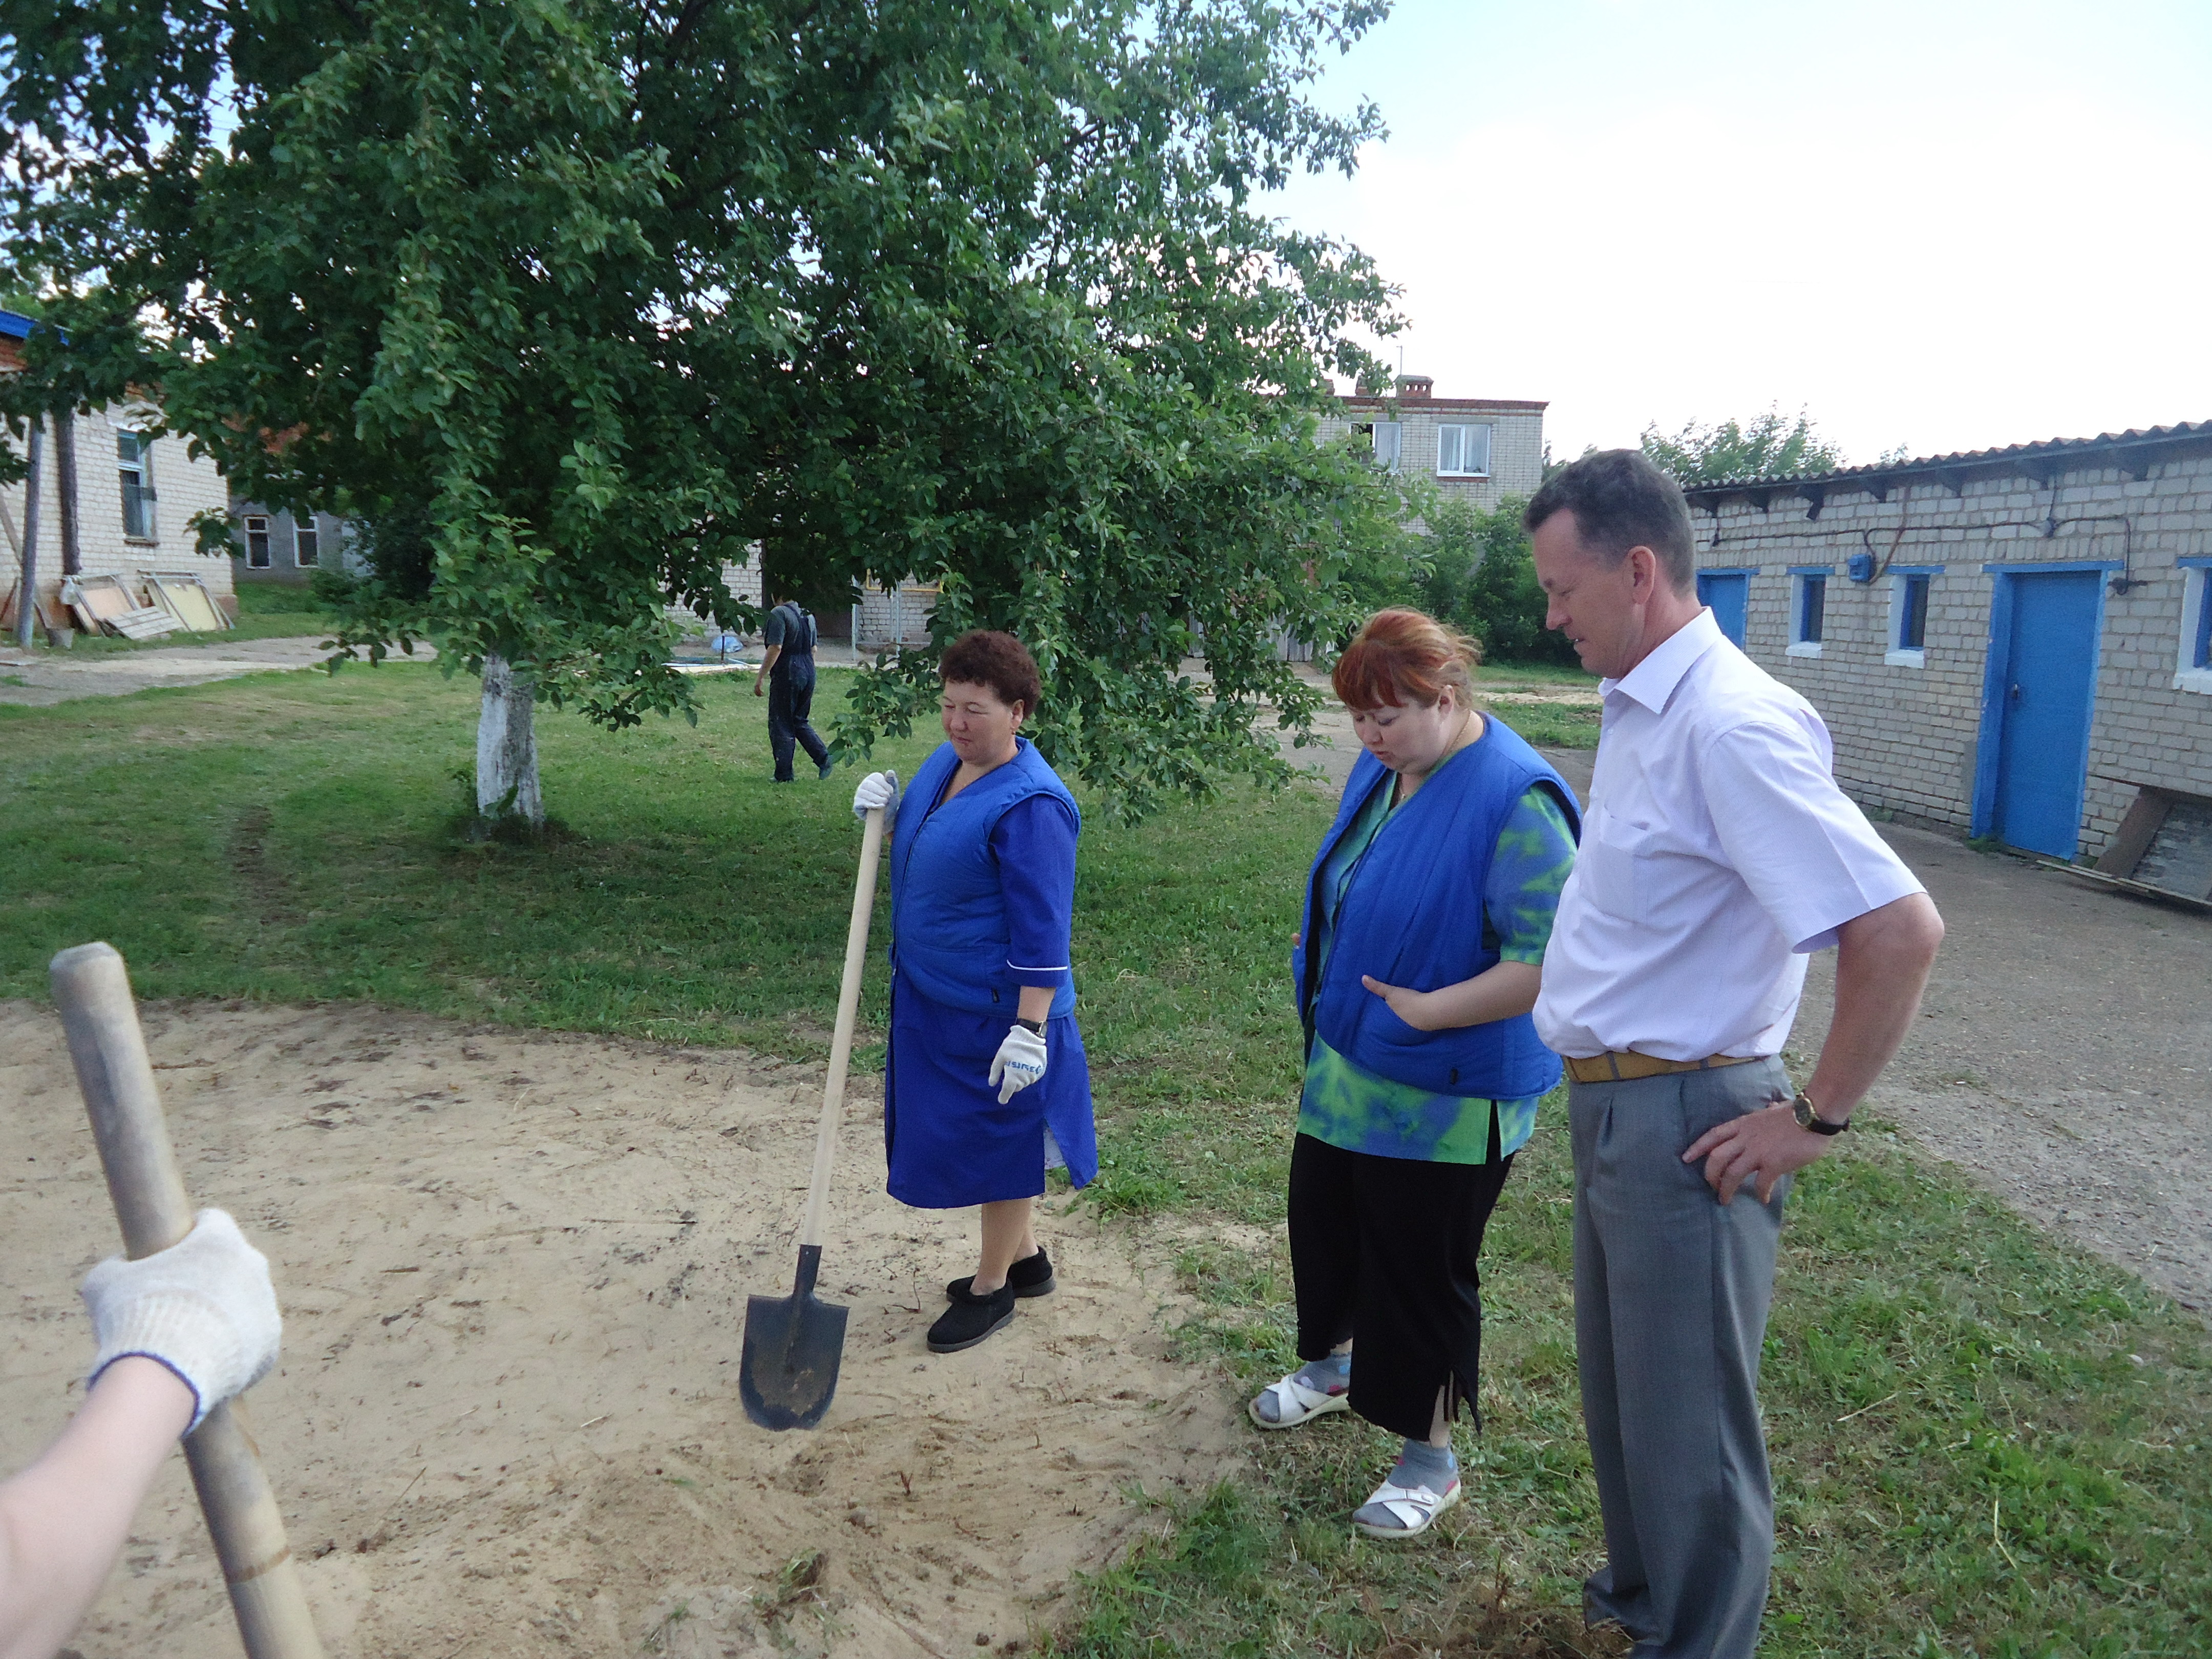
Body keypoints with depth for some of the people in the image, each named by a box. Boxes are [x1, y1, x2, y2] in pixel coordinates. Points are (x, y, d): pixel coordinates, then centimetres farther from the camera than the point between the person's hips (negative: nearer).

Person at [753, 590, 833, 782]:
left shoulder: (779, 614, -13)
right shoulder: (808, 615, 11)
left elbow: (776, 648, -19)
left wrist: (761, 677, -15)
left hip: (787, 674, -8)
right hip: (808, 672, 8)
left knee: (781, 725, 3)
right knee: (799, 721, 20)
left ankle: (784, 775, 6)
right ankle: (823, 758, 6)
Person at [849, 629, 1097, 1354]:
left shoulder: (1030, 806, -23)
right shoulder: (946, 762, 4)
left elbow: (1041, 932, -24)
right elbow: (921, 849, 19)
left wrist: (1030, 1029, -25)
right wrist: (888, 813, -2)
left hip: (993, 1009, -9)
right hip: (932, 995, 9)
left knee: (997, 1138, 8)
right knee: (963, 1129, 20)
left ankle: (993, 1287, 27)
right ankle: (1025, 1256, 40)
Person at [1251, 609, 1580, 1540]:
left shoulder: (1514, 799, -24)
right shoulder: (1379, 771, 3)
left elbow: (1549, 963, -27)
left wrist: (1424, 1011, -25)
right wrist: (1326, 974, 8)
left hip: (1446, 1097, -8)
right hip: (1350, 1067, 8)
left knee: (1422, 1270, 6)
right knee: (1323, 1220, 22)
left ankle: (1430, 1460, 27)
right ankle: (1336, 1367, 49)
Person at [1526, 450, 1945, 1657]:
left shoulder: (1730, 725, -23)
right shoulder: (1638, 708, 6)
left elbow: (1899, 930, -27)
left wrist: (1815, 1119, -19)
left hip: (1683, 1119, -9)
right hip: (1610, 1101, 10)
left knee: (1688, 1421, 9)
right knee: (1619, 1384, 25)